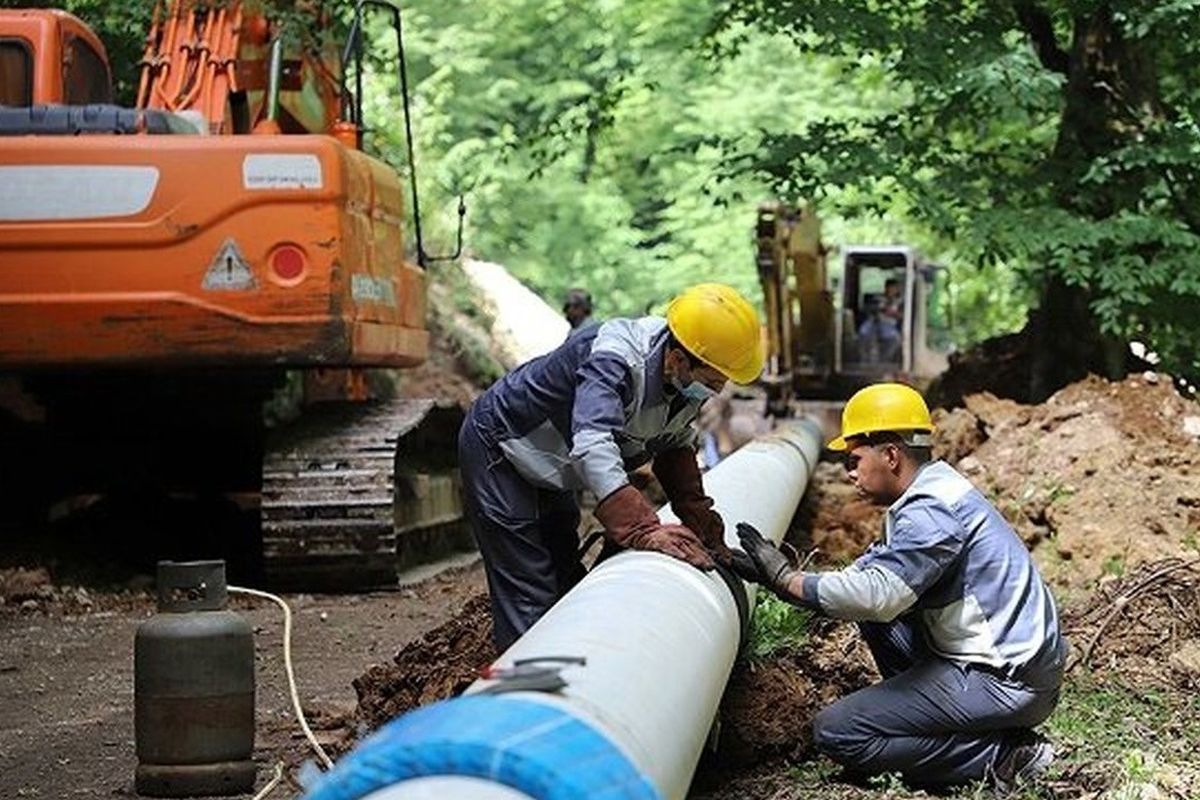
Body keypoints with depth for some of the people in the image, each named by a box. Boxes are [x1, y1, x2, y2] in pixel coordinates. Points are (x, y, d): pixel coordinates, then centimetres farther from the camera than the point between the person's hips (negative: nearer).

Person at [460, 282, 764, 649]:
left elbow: (676, 449, 6)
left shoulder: (684, 383, -11)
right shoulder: (613, 361, -38)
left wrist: (703, 527, 0)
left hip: (547, 468, 9)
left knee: (566, 580, 17)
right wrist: (645, 529, -60)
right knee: (529, 596, -12)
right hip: (498, 447, -9)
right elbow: (592, 447, -53)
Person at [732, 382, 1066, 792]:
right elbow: (874, 573, 12)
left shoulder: (932, 512, -18)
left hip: (1007, 681, -10)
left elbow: (875, 594, -29)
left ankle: (1000, 755, -10)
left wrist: (786, 579, -17)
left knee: (835, 732, -11)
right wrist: (773, 574, 2)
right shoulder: (931, 496, 13)